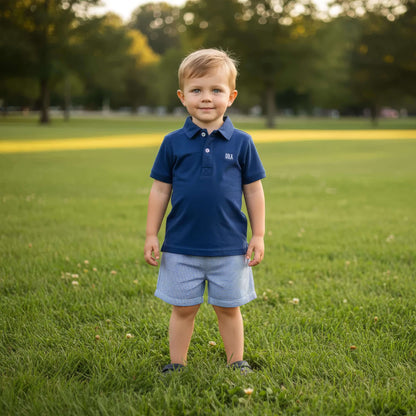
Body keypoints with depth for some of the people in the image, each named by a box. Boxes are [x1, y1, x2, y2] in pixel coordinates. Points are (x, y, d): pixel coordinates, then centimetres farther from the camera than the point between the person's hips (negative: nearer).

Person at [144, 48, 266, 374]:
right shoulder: (173, 143, -1)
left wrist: (258, 236, 3)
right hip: (181, 247, 0)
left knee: (228, 308, 12)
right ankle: (177, 365, 26)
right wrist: (151, 234, 3)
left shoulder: (241, 143, -2)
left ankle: (236, 362, 29)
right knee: (183, 308, 10)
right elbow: (160, 190, 4)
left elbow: (254, 190, 4)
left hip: (230, 247, 0)